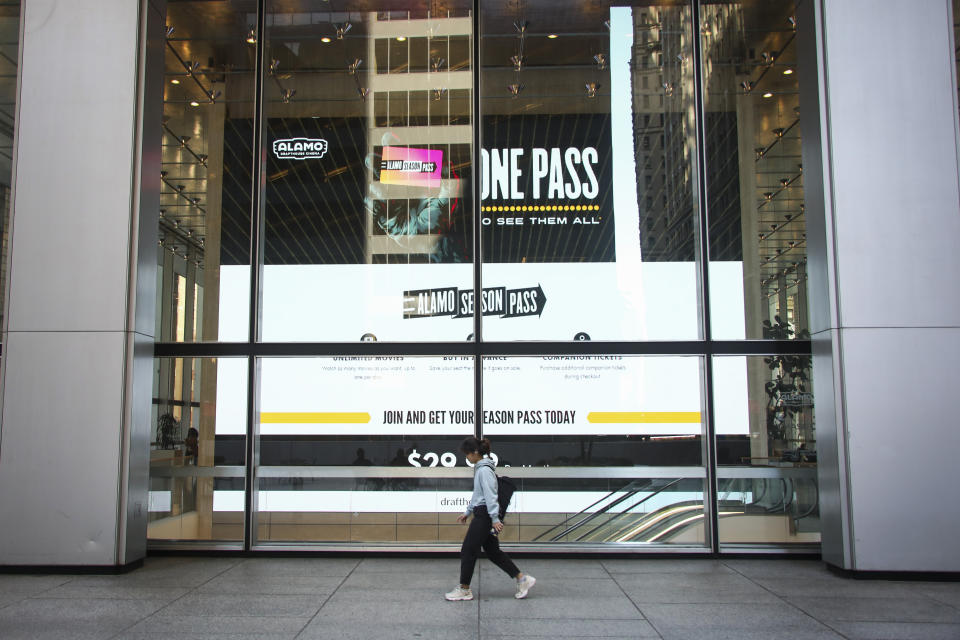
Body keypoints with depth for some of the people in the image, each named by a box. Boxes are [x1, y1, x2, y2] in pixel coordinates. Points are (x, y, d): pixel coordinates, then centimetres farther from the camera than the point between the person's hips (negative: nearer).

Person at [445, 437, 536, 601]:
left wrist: (495, 519, -22)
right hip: (482, 514, 10)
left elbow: (490, 495, -20)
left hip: (485, 515, -10)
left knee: (468, 551, 0)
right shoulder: (480, 468, 15)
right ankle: (522, 579, 14)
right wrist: (467, 512, 26)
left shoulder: (484, 470, -17)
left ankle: (464, 589, 10)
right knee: (493, 552, 11)